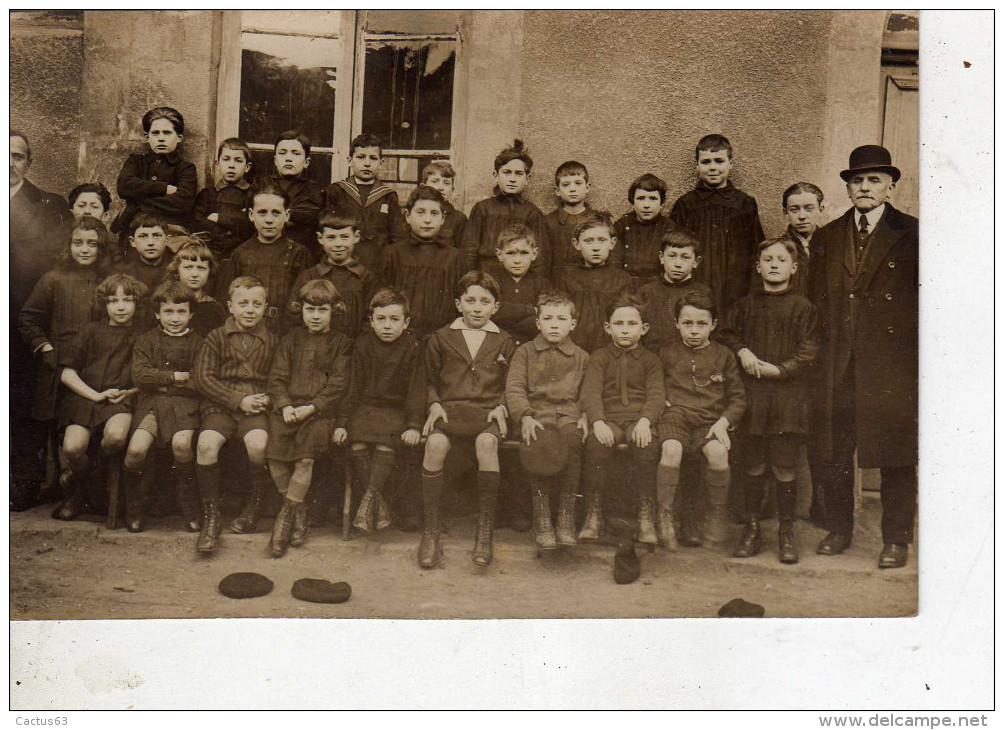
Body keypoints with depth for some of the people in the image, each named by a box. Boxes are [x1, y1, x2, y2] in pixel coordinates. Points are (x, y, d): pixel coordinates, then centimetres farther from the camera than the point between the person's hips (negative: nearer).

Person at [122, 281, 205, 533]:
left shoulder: (197, 343, 8)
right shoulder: (146, 341, 13)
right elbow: (139, 375, -1)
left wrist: (162, 384, -5)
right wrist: (175, 376, -7)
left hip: (184, 403, -1)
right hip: (151, 402, 1)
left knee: (181, 444, -29)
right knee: (136, 449, -23)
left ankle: (188, 503, -4)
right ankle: (135, 505, 4)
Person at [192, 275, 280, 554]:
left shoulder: (272, 342, 12)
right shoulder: (217, 337, 7)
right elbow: (203, 377, 0)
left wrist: (267, 398, -8)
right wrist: (238, 400, -10)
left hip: (256, 406, 0)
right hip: (220, 405, 0)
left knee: (258, 443, -31)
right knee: (206, 444, -29)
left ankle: (255, 502, -2)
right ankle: (211, 515, -12)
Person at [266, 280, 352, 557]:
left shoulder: (341, 343, 9)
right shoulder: (292, 339, 17)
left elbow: (338, 383, 0)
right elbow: (277, 376, 10)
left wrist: (311, 407, -12)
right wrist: (285, 406, -8)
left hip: (319, 410, -2)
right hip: (287, 406, 2)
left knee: (305, 460, -24)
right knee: (276, 459, -18)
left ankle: (285, 516, -4)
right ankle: (299, 512, 5)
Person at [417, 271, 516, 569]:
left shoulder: (504, 342, 17)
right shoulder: (440, 338, 16)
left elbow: (509, 384, 18)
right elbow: (430, 380, 18)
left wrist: (501, 407, -1)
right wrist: (435, 405, 0)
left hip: (487, 411, 0)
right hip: (450, 408, 0)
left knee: (487, 442, -36)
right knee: (435, 443, -33)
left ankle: (485, 530, -27)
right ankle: (430, 530, -24)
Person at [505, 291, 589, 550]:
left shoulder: (580, 357, 20)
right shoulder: (525, 352, 14)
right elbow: (514, 388, 4)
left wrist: (585, 416, -3)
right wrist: (525, 416, -13)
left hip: (569, 412, 1)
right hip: (536, 411, -1)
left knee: (572, 440, -35)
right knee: (537, 442, -36)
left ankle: (567, 517, -27)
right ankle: (541, 518, -26)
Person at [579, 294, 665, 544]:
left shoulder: (649, 359, 15)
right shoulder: (599, 358, 13)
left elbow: (656, 395, 2)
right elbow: (590, 393, -1)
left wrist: (645, 421, -19)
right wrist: (598, 422, -21)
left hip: (639, 419, 0)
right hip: (608, 418, 0)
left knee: (646, 444, -34)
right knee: (596, 442, -33)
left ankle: (646, 514, -20)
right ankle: (593, 513, -20)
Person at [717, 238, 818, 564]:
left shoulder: (802, 308, 1)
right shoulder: (746, 305, 9)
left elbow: (807, 354, -3)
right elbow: (724, 334, 17)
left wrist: (777, 369, -14)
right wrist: (742, 351, -1)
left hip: (788, 396, -2)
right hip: (751, 396, 2)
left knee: (784, 468, 1)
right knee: (754, 467, 7)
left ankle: (786, 533, 14)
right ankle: (751, 530, 18)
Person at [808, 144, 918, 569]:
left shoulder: (912, 235, 3)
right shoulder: (827, 238, 14)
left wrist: (911, 347, -5)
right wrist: (824, 350, 6)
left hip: (892, 363, -3)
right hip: (838, 366, 3)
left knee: (896, 454, 3)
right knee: (834, 453, 8)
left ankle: (897, 539, 16)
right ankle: (838, 530, 23)